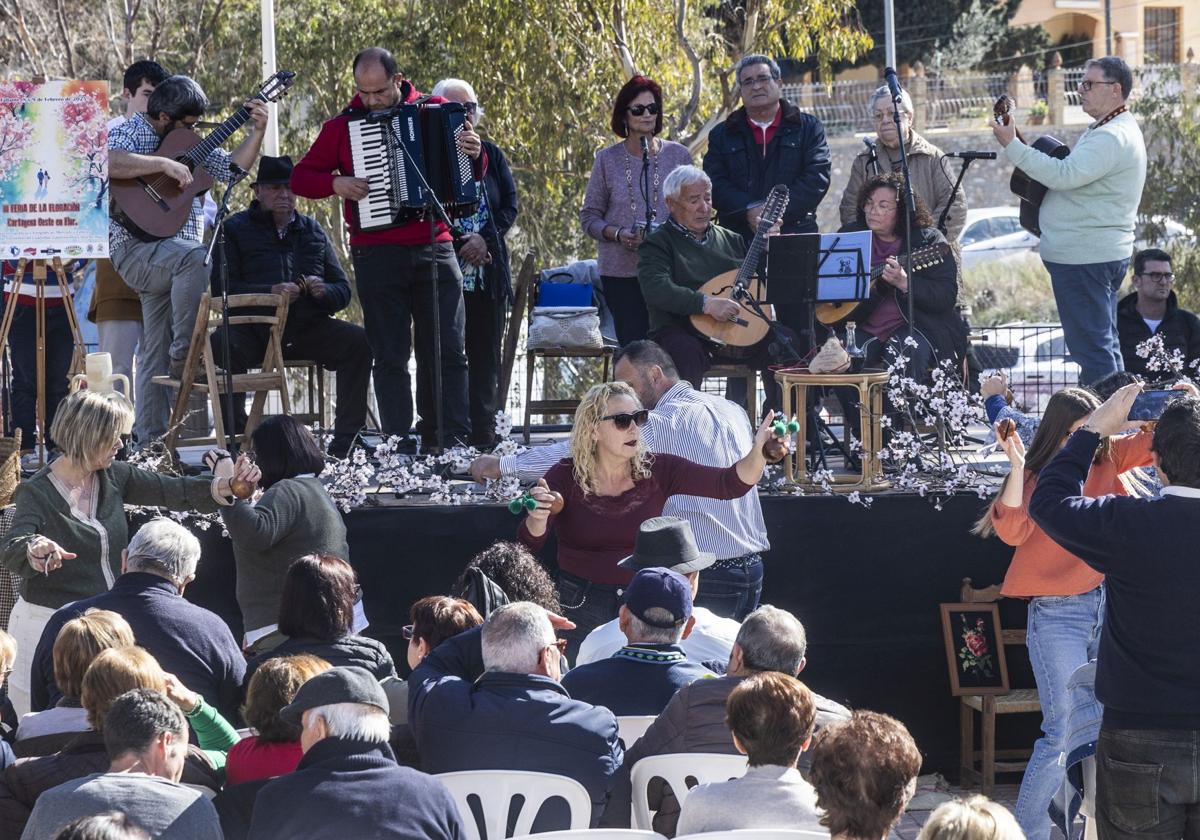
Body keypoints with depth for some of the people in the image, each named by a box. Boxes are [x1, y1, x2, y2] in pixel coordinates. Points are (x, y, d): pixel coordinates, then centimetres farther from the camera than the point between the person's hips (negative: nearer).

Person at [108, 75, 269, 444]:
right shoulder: (127, 134, -6)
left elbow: (232, 167, 20)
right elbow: (107, 162, -28)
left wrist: (257, 131, 7)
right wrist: (164, 164, -29)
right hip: (136, 248, -8)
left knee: (155, 356, 6)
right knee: (194, 258, -37)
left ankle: (152, 440, 5)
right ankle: (184, 356, -27)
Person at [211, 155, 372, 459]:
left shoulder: (312, 230, 21)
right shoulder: (235, 229, 10)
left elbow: (343, 290, 17)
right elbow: (222, 288, -4)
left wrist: (323, 291, -9)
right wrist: (270, 293, -19)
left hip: (307, 327, 3)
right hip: (254, 328, -3)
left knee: (359, 341, -23)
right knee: (223, 344, -35)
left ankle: (345, 444, -21)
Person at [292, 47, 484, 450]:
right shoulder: (344, 126, 5)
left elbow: (471, 175, 18)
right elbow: (301, 177, 10)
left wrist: (475, 154, -5)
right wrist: (337, 183, -8)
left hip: (435, 249, 1)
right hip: (378, 257, -1)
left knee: (448, 352, -2)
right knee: (390, 357, 0)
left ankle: (453, 444, 1)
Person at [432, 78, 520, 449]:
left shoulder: (491, 155, 13)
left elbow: (510, 205, 8)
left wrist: (484, 239, -8)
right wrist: (461, 244, -13)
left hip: (488, 272, 4)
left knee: (485, 355, 3)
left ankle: (484, 437, 5)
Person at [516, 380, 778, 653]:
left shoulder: (656, 470, -4)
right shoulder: (566, 477, -8)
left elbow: (731, 484, -13)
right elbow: (529, 542, -18)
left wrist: (758, 451, -33)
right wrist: (537, 518, -41)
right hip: (581, 607, -2)